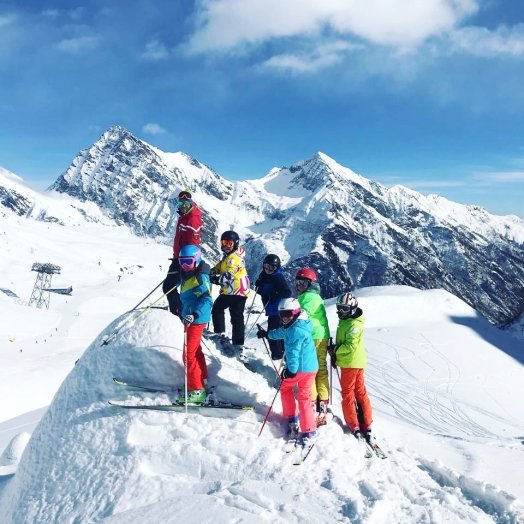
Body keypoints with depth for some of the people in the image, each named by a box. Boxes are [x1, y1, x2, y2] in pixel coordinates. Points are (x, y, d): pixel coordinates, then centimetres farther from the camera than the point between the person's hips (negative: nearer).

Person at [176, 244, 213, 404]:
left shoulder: (201, 277, -19)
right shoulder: (187, 275, 9)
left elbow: (207, 300, -29)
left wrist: (194, 315, -42)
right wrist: (183, 312, 34)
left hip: (197, 320, -10)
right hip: (190, 318, 10)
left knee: (189, 355, -7)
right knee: (196, 352, 20)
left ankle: (197, 391, 0)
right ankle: (202, 382, 35)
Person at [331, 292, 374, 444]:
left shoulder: (354, 324, -19)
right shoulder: (345, 321, 12)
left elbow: (350, 345, -24)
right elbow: (343, 341, 20)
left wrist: (335, 350, -12)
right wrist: (336, 353, 8)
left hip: (351, 363, -10)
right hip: (356, 363, 10)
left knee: (347, 393, -1)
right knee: (360, 391, 11)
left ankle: (354, 426, 5)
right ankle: (366, 424, 16)